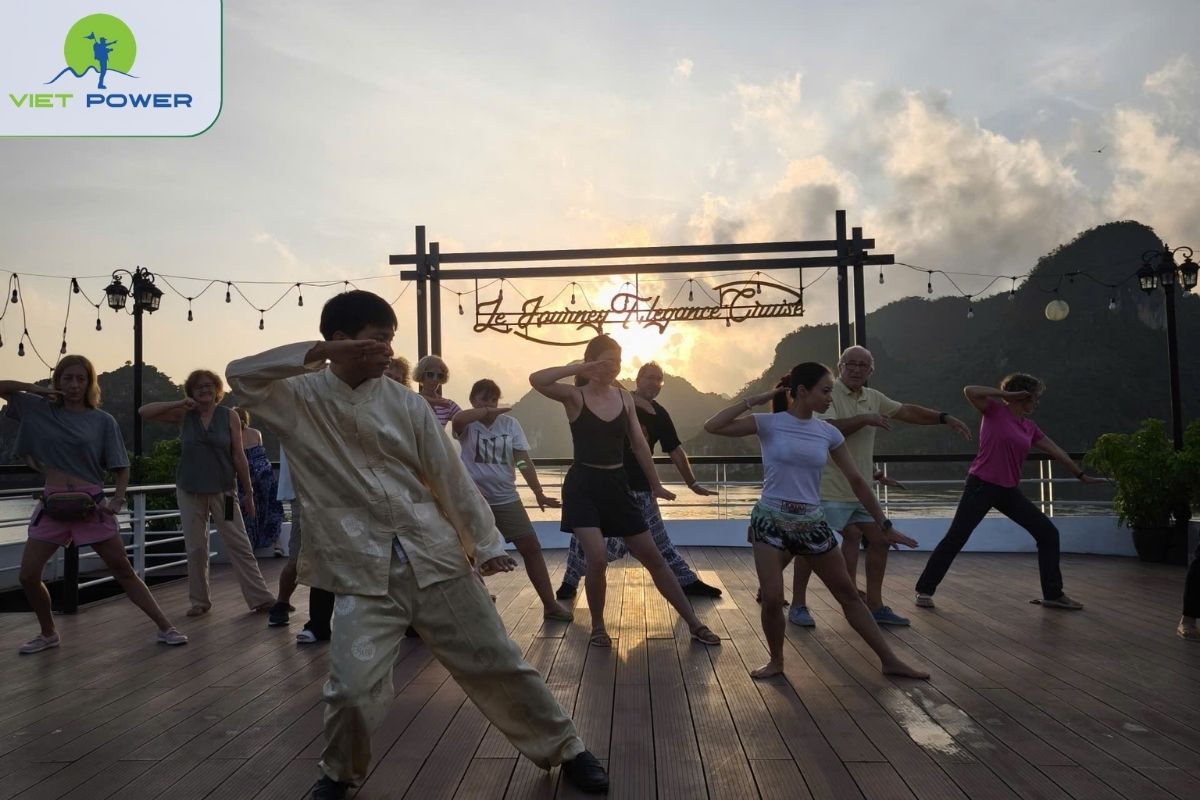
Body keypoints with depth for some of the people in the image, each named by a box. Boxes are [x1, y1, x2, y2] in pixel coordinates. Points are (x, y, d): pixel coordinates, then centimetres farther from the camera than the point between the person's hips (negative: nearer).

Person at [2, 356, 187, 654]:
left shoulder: (103, 421, 1)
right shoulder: (40, 409, 7)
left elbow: (121, 467, 0)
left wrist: (117, 499, -15)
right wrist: (35, 388, -1)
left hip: (91, 504, -2)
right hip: (52, 504, 2)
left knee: (123, 571, 0)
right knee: (28, 576, 0)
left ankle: (165, 628, 3)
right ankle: (48, 634, 25)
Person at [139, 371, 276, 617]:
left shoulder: (229, 417, -2)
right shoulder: (183, 415, 3)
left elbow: (239, 456, -1)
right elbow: (143, 412, -1)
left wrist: (249, 492, 0)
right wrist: (178, 403, -14)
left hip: (223, 490, -2)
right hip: (190, 492, 2)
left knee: (239, 546, -3)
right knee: (195, 548, 9)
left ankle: (261, 598, 0)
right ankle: (200, 601, 22)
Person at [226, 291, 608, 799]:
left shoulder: (405, 403, 2)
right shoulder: (301, 399, 1)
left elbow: (451, 477, 4)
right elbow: (240, 375, -13)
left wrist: (486, 544, 4)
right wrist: (316, 353, -19)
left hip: (437, 559, 1)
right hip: (363, 573, -1)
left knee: (496, 664, 8)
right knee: (353, 689, -11)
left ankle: (565, 750, 28)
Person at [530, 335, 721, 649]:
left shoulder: (625, 398, 5)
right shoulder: (575, 396, -7)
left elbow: (640, 445, 12)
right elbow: (536, 380, -27)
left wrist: (656, 485, 16)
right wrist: (580, 368, -24)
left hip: (617, 485, 4)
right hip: (583, 485, -4)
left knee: (653, 557, 8)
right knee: (597, 559, -17)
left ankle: (694, 624, 18)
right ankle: (597, 626, 11)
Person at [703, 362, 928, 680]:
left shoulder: (828, 433, 2)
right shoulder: (769, 424, -8)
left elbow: (856, 481, 8)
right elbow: (712, 426, -17)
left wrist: (884, 524, 9)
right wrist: (754, 400, -15)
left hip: (812, 523, 4)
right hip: (771, 520, -3)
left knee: (848, 593, 12)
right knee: (772, 599, -11)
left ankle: (890, 661, 24)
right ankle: (776, 660, 16)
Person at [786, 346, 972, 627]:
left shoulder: (873, 398, 11)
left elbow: (907, 411, 16)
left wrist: (945, 418, 9)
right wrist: (865, 419, -22)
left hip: (861, 489, 8)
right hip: (829, 488, -8)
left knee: (879, 540, 10)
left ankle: (875, 606, 23)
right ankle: (798, 606, 11)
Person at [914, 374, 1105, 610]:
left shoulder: (1030, 427, 13)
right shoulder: (995, 411, -5)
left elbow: (1057, 452, 23)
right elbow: (969, 391, -21)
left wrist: (1082, 475, 30)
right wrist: (1006, 394, -15)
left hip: (1009, 491, 7)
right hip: (982, 486, -7)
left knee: (1048, 533, 6)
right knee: (955, 539, -8)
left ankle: (1053, 595, 18)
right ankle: (924, 590, 3)